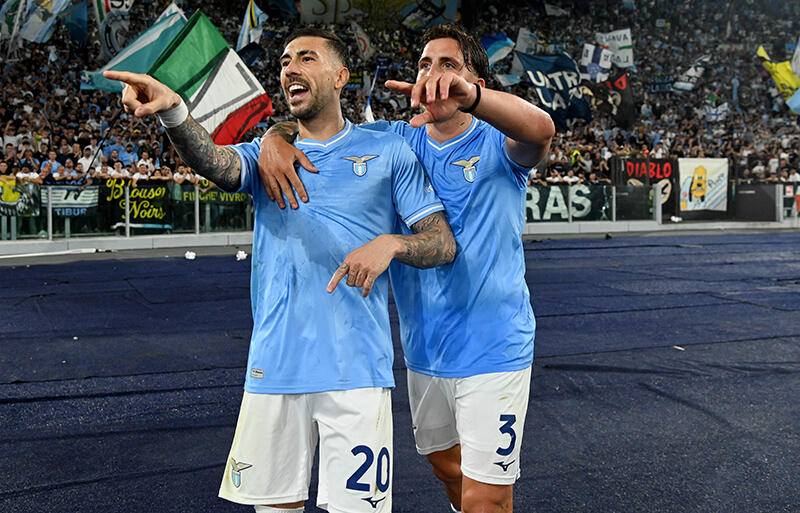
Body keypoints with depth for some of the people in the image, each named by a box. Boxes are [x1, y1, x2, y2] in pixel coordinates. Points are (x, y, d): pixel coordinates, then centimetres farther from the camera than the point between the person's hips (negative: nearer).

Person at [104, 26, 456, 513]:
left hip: (355, 371, -2)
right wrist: (173, 109, -34)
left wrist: (391, 244, -19)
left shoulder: (388, 151, 5)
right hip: (273, 368, 3)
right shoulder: (267, 153, 11)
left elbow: (444, 244, 3)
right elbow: (214, 161, -13)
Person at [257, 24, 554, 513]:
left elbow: (541, 129, -32)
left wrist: (468, 95, -51)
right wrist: (275, 139, -20)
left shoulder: (498, 143, -9)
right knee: (446, 464, 25)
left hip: (492, 350, -5)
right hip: (423, 348, 5)